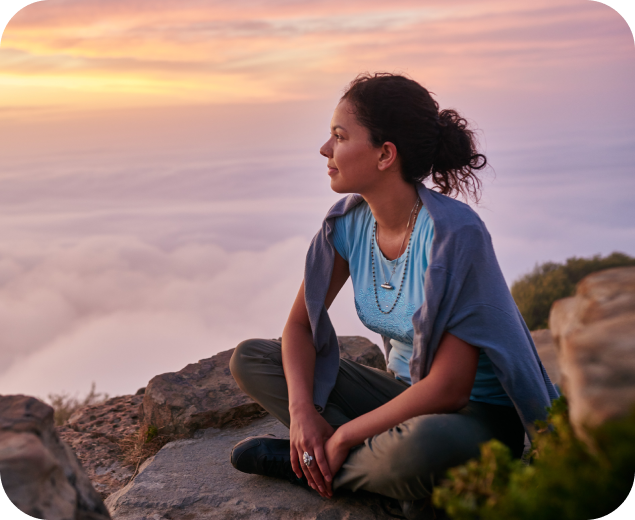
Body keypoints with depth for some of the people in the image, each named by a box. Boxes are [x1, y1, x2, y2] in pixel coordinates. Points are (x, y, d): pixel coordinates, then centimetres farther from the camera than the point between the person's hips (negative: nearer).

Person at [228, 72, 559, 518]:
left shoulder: (453, 233, -26)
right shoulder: (349, 223, -6)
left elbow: (448, 389, -27)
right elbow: (300, 323, 2)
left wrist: (342, 435, -21)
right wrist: (302, 411, -15)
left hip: (479, 415, -6)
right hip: (406, 392, 7)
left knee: (419, 447, -42)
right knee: (250, 358, -3)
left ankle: (305, 460, -11)